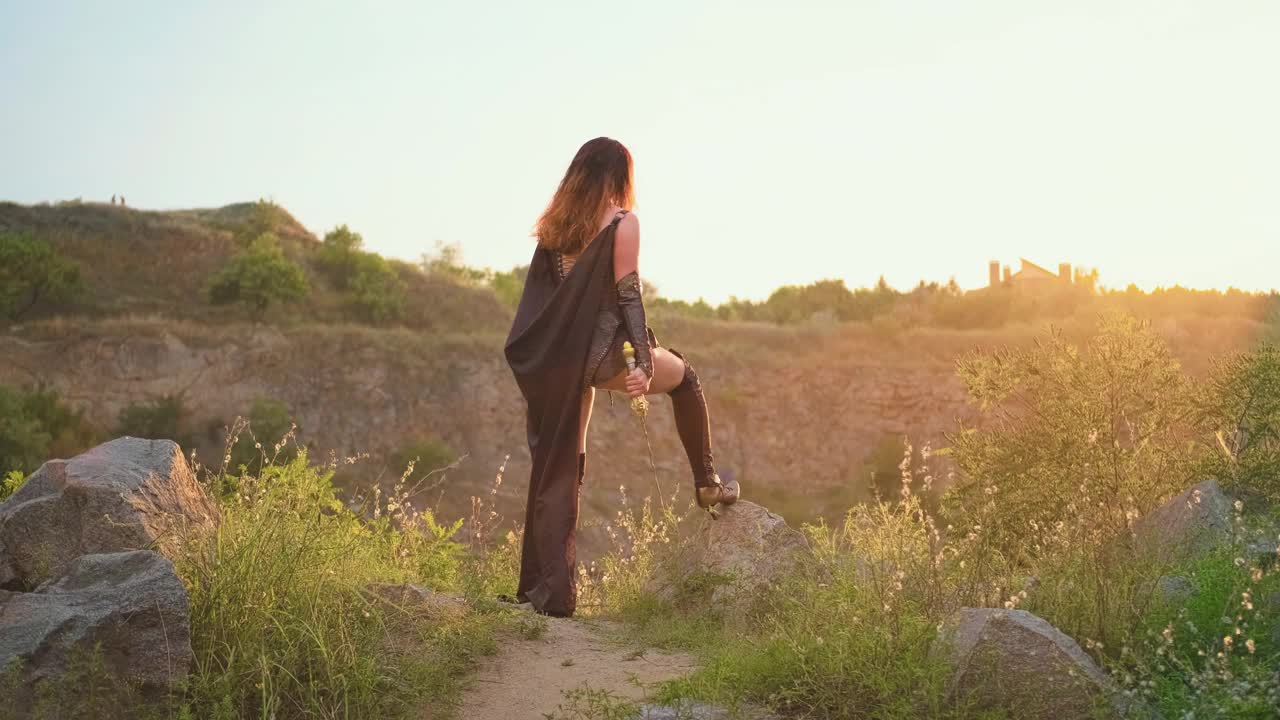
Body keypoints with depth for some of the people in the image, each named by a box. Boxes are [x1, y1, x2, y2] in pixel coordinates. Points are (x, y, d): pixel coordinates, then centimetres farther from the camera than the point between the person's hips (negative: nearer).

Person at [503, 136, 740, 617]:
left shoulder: (554, 223, 11)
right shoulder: (623, 223, -5)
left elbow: (539, 294, 13)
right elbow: (628, 295, -13)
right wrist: (644, 362, -15)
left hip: (556, 360, 5)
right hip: (602, 353, -5)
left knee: (556, 471, 8)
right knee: (683, 377, 25)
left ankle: (550, 591, 4)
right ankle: (707, 483, 29)